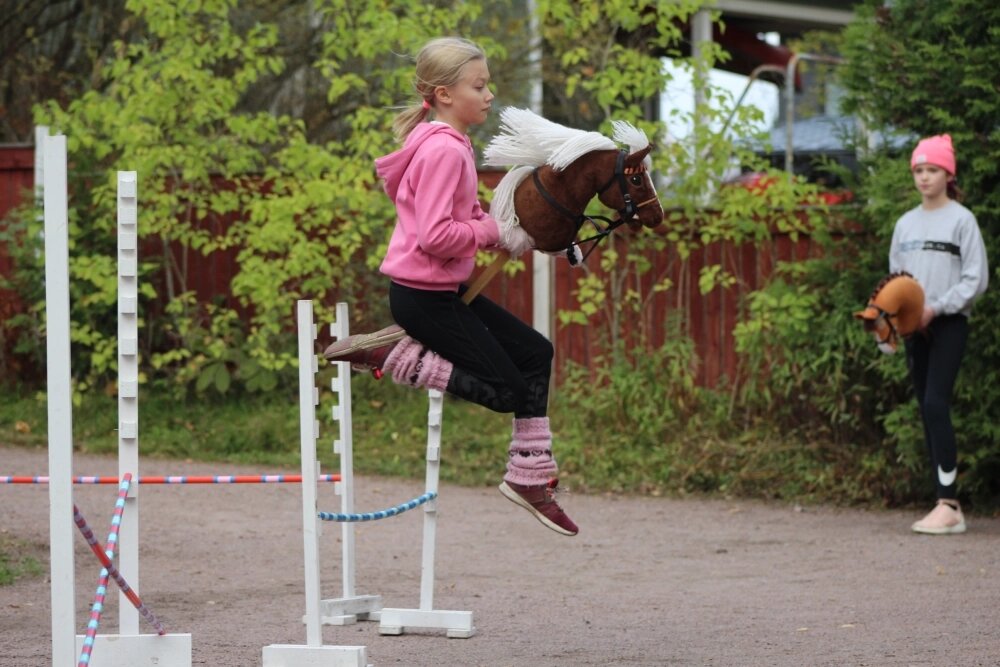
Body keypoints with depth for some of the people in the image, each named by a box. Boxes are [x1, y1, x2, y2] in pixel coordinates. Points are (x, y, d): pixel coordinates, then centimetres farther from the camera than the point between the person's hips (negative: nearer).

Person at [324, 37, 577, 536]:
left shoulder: (449, 145, 12)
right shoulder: (443, 150, -21)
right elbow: (435, 235, -28)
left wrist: (485, 223, 6)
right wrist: (489, 232, -13)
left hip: (444, 290, 10)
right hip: (424, 295, -10)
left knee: (535, 353, 12)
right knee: (507, 390, -5)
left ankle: (530, 477, 15)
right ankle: (392, 354, -3)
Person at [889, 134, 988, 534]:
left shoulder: (961, 220, -4)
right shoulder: (906, 224, 14)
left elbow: (975, 279, -7)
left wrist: (937, 307, -16)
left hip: (949, 324, -6)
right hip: (915, 327, 6)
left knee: (935, 404, -18)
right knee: (927, 411, 4)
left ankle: (949, 505, -21)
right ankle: (946, 504, 7)